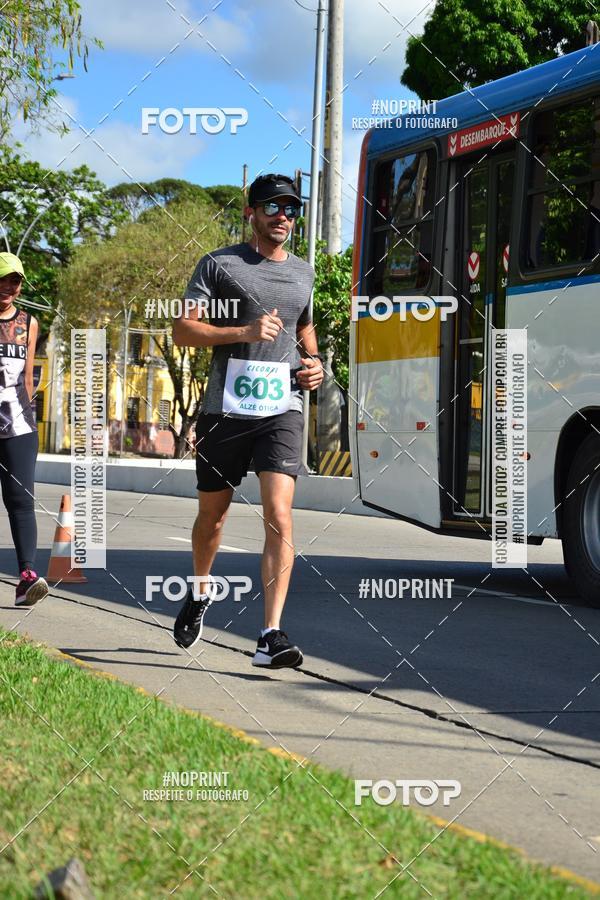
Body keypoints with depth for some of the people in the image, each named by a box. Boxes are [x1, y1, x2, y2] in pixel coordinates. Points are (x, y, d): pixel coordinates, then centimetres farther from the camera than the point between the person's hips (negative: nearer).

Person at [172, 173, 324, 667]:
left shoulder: (303, 273, 16)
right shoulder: (219, 265, 2)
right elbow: (182, 331, -6)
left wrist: (314, 362, 13)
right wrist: (244, 332, -19)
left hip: (282, 409, 1)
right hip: (225, 407, -1)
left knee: (279, 515, -15)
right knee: (212, 513, 13)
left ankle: (272, 636, -19)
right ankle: (200, 593, 44)